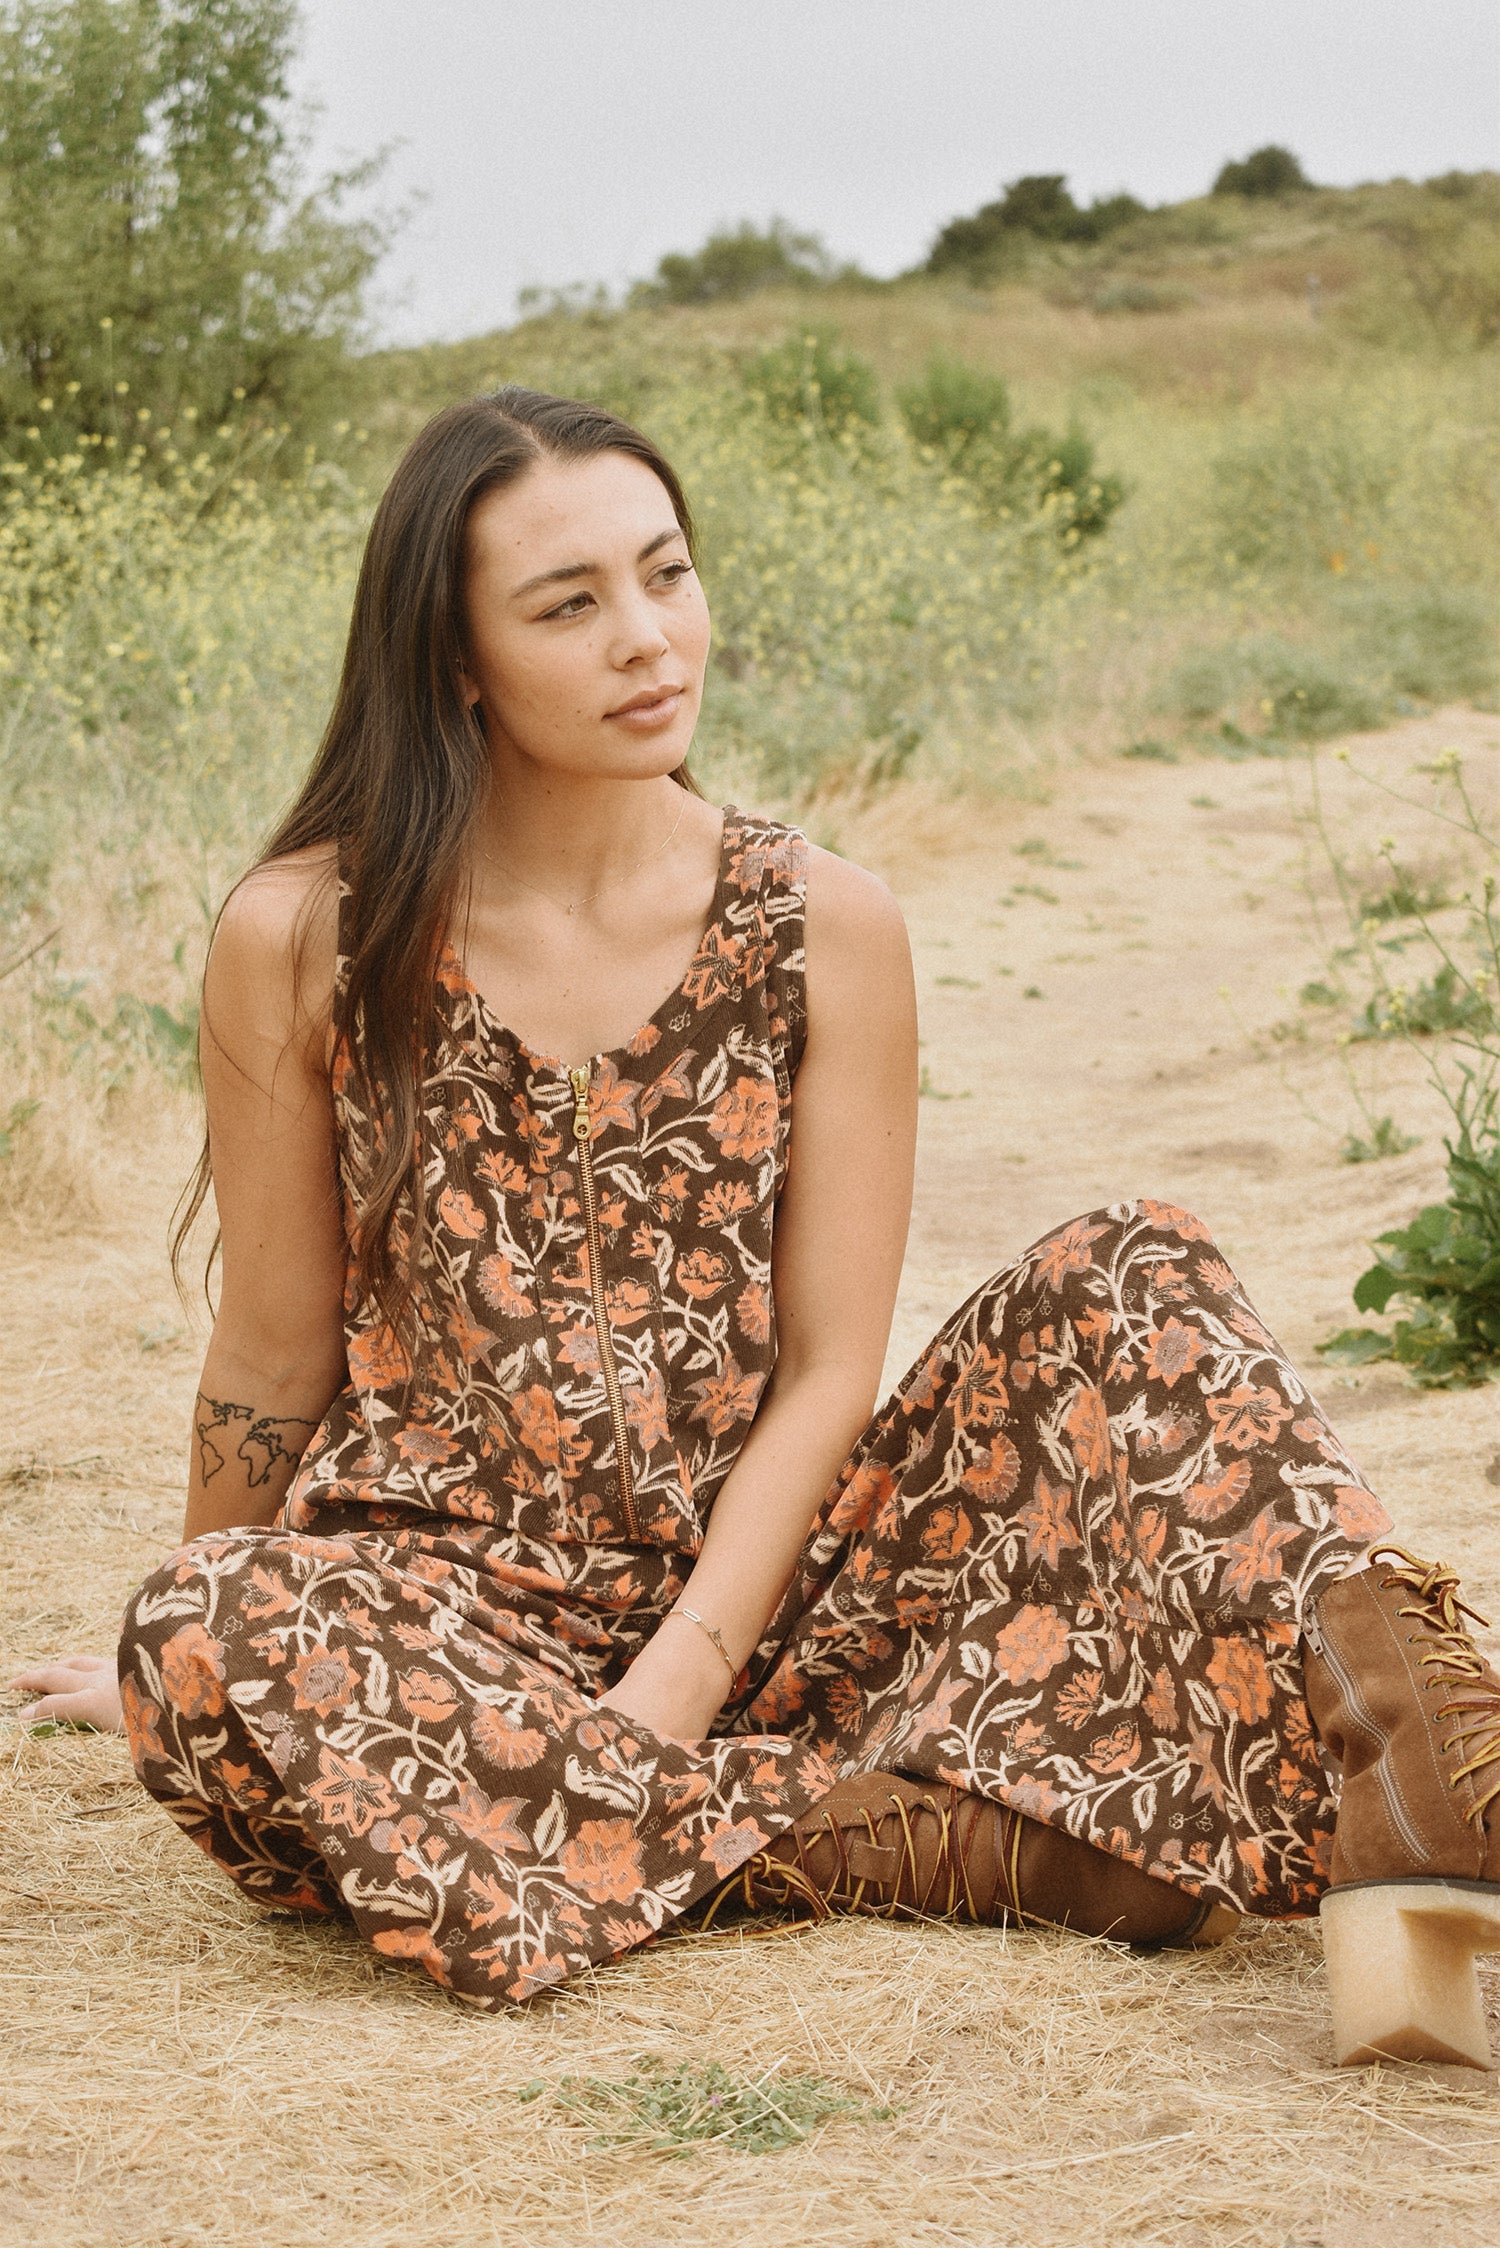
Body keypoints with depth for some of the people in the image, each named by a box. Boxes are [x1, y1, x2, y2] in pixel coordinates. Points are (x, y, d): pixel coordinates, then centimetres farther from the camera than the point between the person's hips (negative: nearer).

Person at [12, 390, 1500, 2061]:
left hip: (750, 1590, 2)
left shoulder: (823, 930, -3)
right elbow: (277, 1351, 4)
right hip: (448, 1598, -1)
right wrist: (191, 1655, 14)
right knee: (210, 1645, -35)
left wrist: (672, 1687, -17)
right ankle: (1003, 1848, -32)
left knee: (1130, 1286, -16)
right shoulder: (304, 943, -7)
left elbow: (827, 1369, -5)